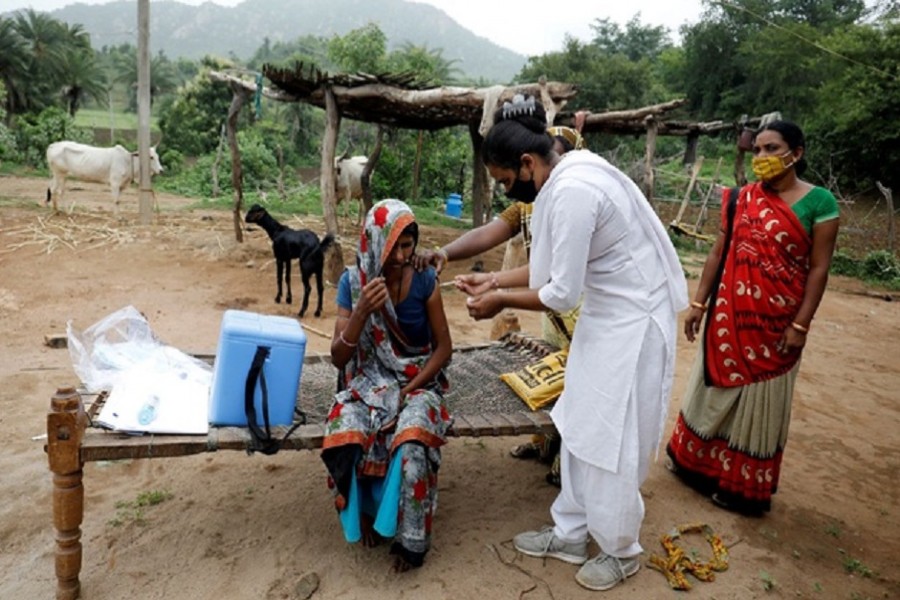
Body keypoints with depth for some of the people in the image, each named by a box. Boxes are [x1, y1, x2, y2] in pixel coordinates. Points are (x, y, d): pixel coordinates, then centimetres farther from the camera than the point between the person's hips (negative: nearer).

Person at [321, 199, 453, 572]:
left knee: (411, 447, -32)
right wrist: (362, 311, -24)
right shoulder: (353, 282, -6)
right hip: (369, 382, 1)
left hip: (418, 382, -1)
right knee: (345, 439, -29)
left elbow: (443, 348, -1)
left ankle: (411, 539, -6)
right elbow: (338, 358, -8)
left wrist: (411, 388, -14)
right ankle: (365, 509, 4)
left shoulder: (424, 281, -7)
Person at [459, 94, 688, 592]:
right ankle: (570, 533, 32)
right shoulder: (565, 181, 3)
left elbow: (561, 293, -24)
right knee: (580, 429, 16)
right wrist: (495, 280, 6)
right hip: (606, 315, 10)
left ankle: (621, 551, 26)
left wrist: (501, 301, -10)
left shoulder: (572, 193, -27)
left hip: (633, 322, -10)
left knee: (612, 440, 3)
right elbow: (552, 265, 10)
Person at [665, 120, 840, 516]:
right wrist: (699, 302, 4)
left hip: (775, 322, -4)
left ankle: (745, 486, 25)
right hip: (729, 313, 4)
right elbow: (719, 252, 6)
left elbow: (819, 268, -9)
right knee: (716, 387, 16)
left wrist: (801, 325, -13)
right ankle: (698, 461, 35)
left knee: (759, 400, 9)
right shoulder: (742, 198, 3)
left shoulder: (818, 202, -8)